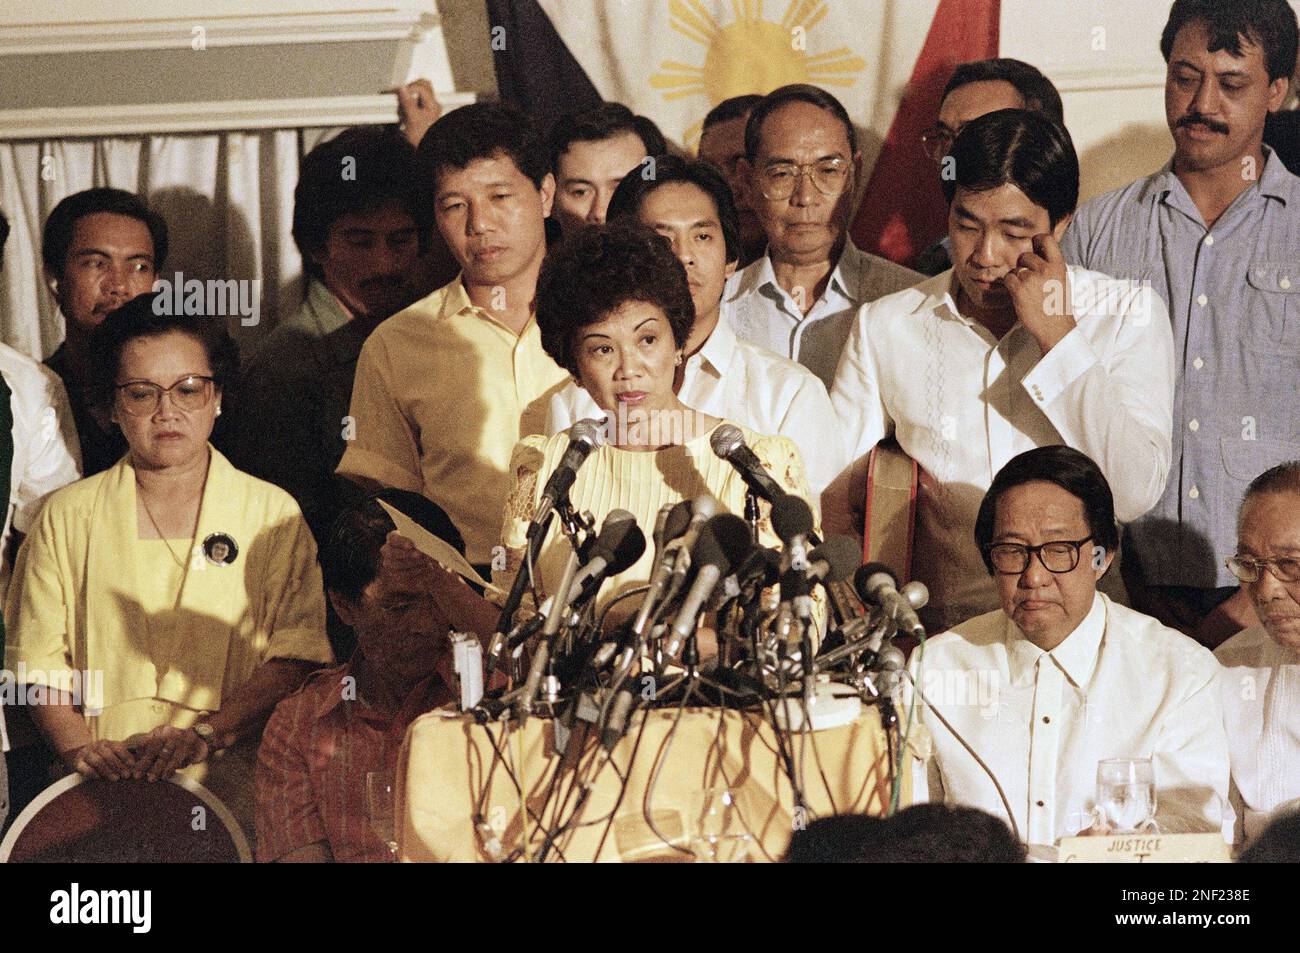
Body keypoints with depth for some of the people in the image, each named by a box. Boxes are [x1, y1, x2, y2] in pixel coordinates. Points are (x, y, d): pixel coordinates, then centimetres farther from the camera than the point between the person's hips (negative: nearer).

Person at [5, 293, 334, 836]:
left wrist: (207, 733, -13)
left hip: (235, 794, 0)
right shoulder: (67, 517, 12)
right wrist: (78, 746, -10)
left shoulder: (273, 515, 10)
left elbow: (298, 656, 2)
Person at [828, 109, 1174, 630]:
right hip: (934, 635, 1)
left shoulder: (1128, 314, 7)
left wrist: (1057, 334, -6)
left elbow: (1135, 493, -7)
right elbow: (826, 502, 12)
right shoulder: (883, 327, 11)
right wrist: (861, 487, -10)